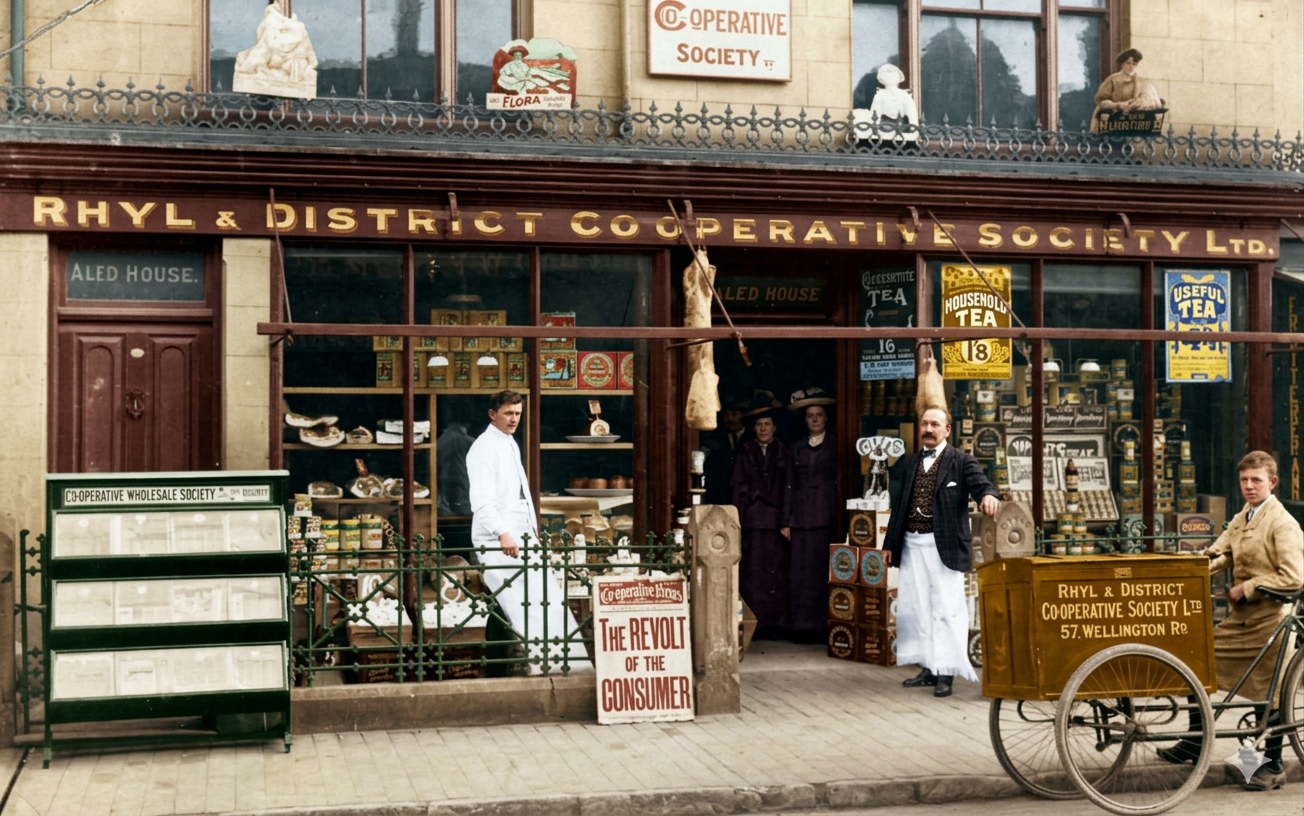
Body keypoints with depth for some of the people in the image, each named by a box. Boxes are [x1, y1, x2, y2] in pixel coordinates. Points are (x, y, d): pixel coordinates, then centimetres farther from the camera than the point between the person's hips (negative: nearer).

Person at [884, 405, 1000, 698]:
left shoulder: (961, 461, 0)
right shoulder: (911, 463, 16)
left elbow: (980, 484, -14)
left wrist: (988, 495, -38)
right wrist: (890, 543, 15)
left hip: (944, 545, -6)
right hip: (912, 545, 6)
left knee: (946, 608, -4)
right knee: (914, 608, 8)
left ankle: (945, 673, 0)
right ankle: (928, 668, 18)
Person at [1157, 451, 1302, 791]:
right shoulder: (1241, 518, 12)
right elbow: (1219, 554, 7)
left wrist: (1246, 588, -17)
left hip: (1268, 617, -8)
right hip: (1241, 616, 8)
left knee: (1266, 692, 1)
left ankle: (1272, 766, 17)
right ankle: (1194, 744, 19)